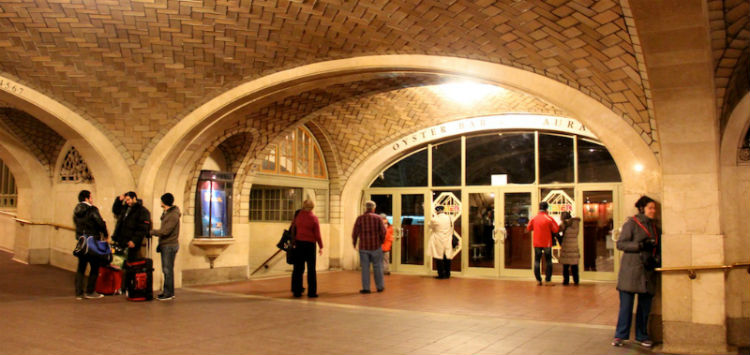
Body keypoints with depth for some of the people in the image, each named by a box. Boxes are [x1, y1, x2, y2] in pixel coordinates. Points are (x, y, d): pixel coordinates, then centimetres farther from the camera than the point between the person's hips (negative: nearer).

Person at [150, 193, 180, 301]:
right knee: (166, 270, 12)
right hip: (165, 245, 10)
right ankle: (169, 292, 19)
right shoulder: (166, 213, 15)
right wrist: (160, 244, 16)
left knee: (168, 270, -6)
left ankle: (168, 293, -2)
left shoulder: (173, 215, -16)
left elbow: (165, 231, -20)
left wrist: (151, 232, -11)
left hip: (170, 245, -10)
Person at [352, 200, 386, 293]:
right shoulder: (377, 218, -3)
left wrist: (354, 243, 12)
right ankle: (380, 287, 18)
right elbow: (383, 232, -5)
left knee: (365, 267, 5)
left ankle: (366, 288, 5)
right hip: (376, 246, 0)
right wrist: (381, 241, 12)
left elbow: (355, 233, -2)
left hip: (364, 247, 0)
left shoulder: (360, 218, -2)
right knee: (377, 267, 10)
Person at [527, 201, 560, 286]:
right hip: (547, 243, -2)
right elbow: (556, 230, -8)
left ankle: (538, 280, 8)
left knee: (537, 261, 10)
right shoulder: (549, 219, -11)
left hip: (537, 243, 2)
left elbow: (528, 229, 10)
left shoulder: (533, 218, -2)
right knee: (548, 261, 8)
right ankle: (548, 280, 5)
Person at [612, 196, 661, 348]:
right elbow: (620, 244, -8)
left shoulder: (653, 226, 17)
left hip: (648, 271, 6)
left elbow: (658, 247, 22)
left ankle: (642, 336, 19)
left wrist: (656, 258, 1)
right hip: (631, 269, -6)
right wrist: (641, 245, -17)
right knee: (626, 304, -5)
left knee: (645, 304, 7)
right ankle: (620, 335, 4)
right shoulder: (631, 223, -2)